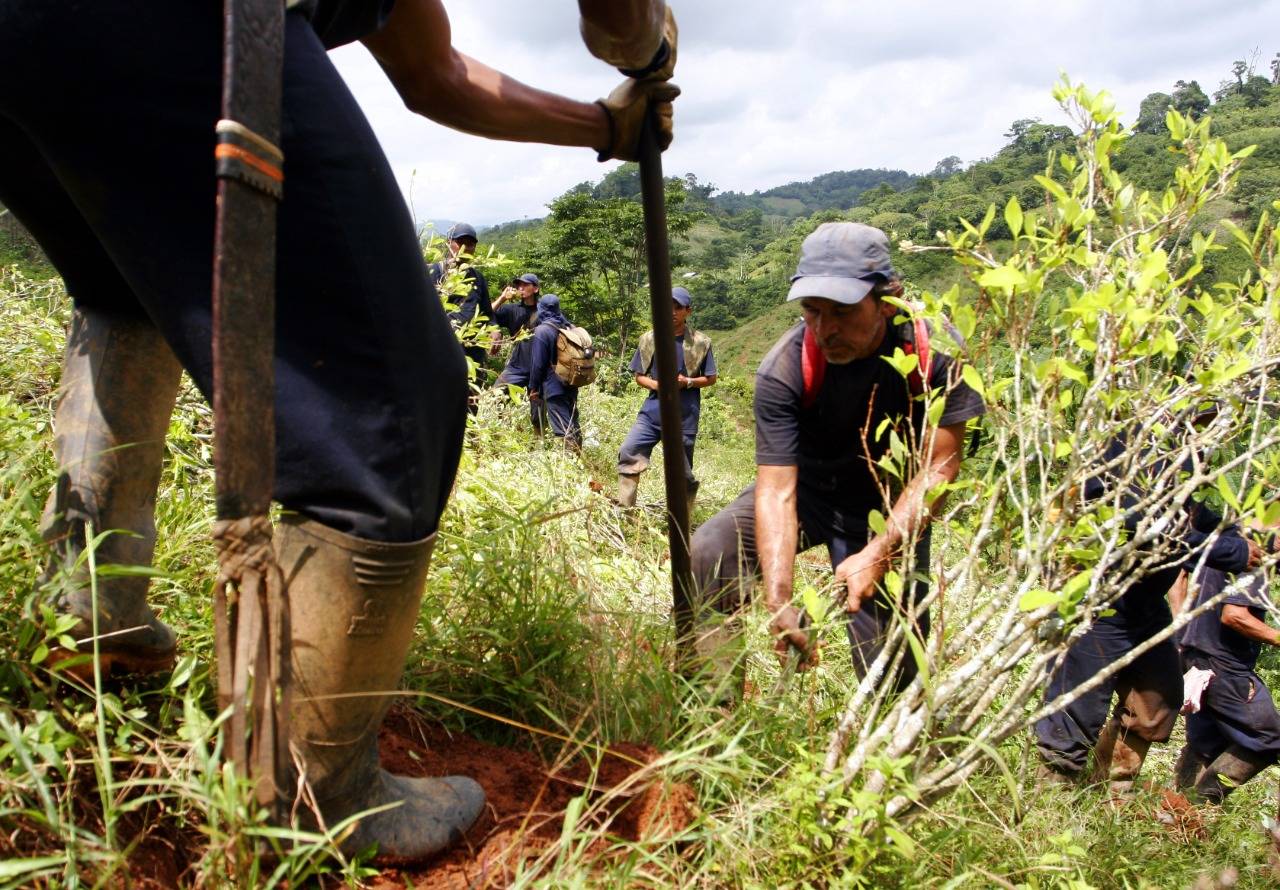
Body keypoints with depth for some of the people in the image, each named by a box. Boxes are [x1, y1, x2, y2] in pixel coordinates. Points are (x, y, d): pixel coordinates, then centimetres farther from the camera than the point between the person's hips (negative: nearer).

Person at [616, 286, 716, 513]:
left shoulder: (700, 342, -1)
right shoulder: (649, 339, 6)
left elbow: (711, 379, 5)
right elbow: (639, 376, 11)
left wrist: (687, 382, -14)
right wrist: (654, 384, -11)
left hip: (684, 415, -2)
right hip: (652, 411, 2)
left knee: (682, 471, 5)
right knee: (628, 452, -15)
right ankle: (625, 511, -7)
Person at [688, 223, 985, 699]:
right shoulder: (784, 369, -27)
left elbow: (939, 466, -21)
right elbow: (776, 490, -29)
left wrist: (878, 554, -32)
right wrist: (779, 600, -41)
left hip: (891, 505, 0)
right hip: (808, 487, 1)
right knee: (707, 555, -24)